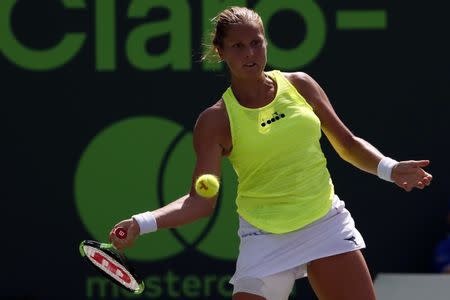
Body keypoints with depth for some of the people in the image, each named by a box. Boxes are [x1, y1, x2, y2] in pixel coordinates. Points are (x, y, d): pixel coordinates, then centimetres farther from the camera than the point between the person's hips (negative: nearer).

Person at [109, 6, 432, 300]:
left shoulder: (299, 85, 3)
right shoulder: (216, 120, -6)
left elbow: (348, 143, 13)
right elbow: (200, 200, -10)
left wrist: (389, 168, -5)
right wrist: (143, 223, -25)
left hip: (327, 224, 3)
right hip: (265, 238, -3)